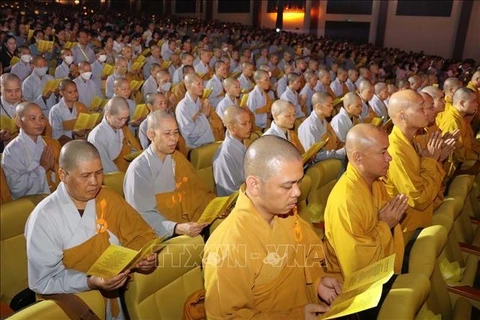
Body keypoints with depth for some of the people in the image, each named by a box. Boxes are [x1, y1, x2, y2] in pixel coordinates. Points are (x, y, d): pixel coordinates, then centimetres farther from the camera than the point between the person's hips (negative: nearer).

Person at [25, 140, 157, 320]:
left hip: (118, 294, 3)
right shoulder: (44, 217, -11)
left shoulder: (109, 198, 1)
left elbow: (140, 234, 5)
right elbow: (43, 281, -12)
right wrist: (90, 282, -25)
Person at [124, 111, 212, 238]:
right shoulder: (138, 169, -11)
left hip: (192, 226, 6)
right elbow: (144, 214, -14)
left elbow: (199, 190, 11)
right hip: (162, 236, -6)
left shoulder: (178, 158, 9)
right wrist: (177, 228, -27)